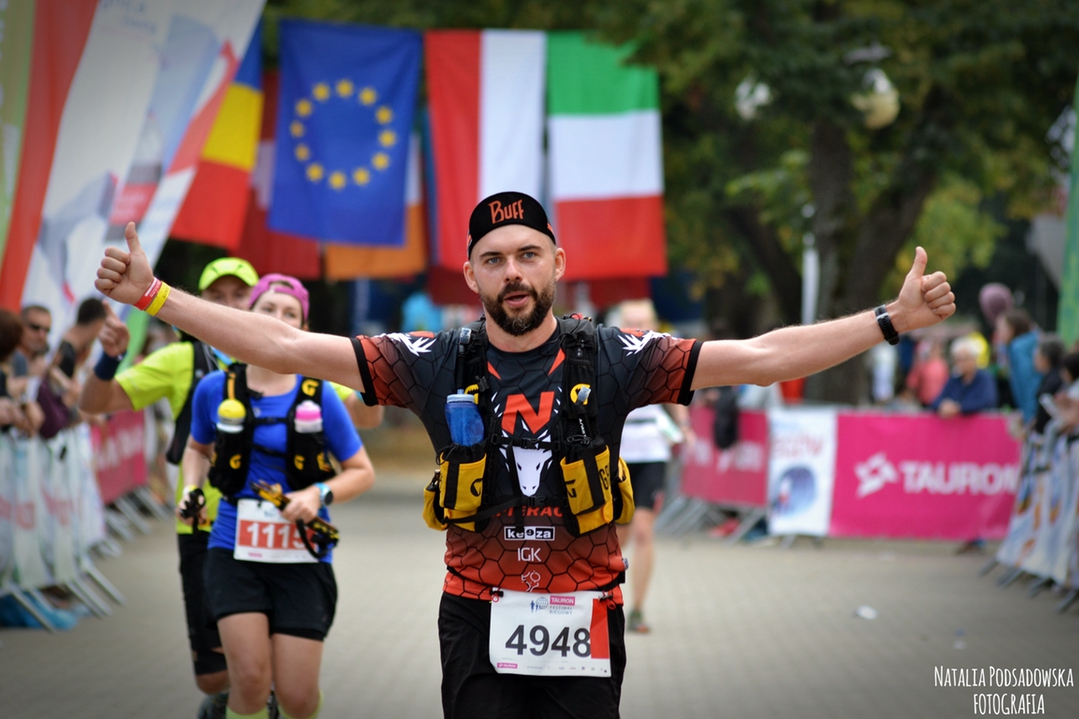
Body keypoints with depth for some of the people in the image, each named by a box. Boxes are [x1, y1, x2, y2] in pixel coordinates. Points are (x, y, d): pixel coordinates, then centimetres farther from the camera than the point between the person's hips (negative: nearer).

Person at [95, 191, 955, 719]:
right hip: (480, 620, 0)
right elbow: (287, 345, -1)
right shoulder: (440, 363, 1)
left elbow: (760, 357, -5)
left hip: (586, 622, 0)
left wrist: (892, 321, -14)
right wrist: (153, 296, -7)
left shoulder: (608, 359, -1)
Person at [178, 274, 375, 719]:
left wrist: (321, 494, -15)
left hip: (302, 556, 0)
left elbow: (362, 473, 3)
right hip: (235, 551, 0)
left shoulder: (317, 396, -4)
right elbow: (198, 448, 22)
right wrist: (191, 489, 3)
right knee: (250, 679, -18)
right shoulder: (216, 389, 1)